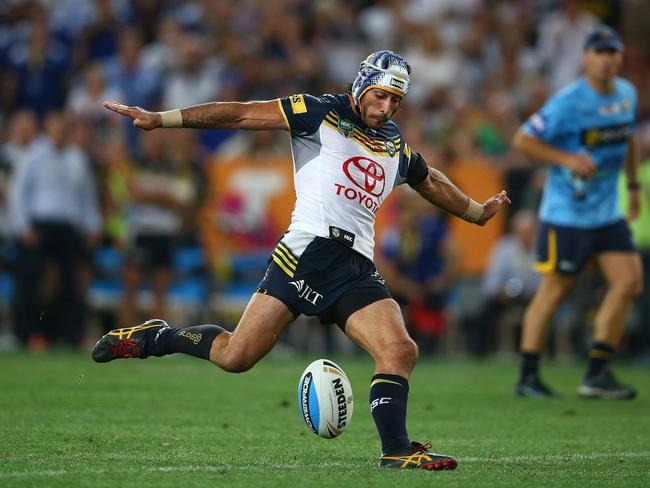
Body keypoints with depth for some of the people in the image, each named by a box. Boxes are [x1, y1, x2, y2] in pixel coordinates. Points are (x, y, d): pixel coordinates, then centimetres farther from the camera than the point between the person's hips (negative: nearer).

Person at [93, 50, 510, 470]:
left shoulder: (398, 147, 20)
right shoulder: (321, 114, 2)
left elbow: (432, 183, 42)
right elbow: (244, 115, -3)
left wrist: (478, 212, 54)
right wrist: (161, 119, -9)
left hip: (359, 270, 5)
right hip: (309, 249, -5)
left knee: (401, 352, -15)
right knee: (236, 356, -10)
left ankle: (396, 451, -6)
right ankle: (155, 338, 13)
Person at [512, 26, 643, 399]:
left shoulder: (627, 94, 6)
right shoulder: (568, 102, -16)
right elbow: (523, 140, -13)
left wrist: (634, 184, 21)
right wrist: (568, 159, -22)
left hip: (608, 211, 7)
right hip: (567, 212, -7)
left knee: (629, 281, -4)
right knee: (555, 290, -2)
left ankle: (598, 374, 2)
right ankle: (528, 376, 9)